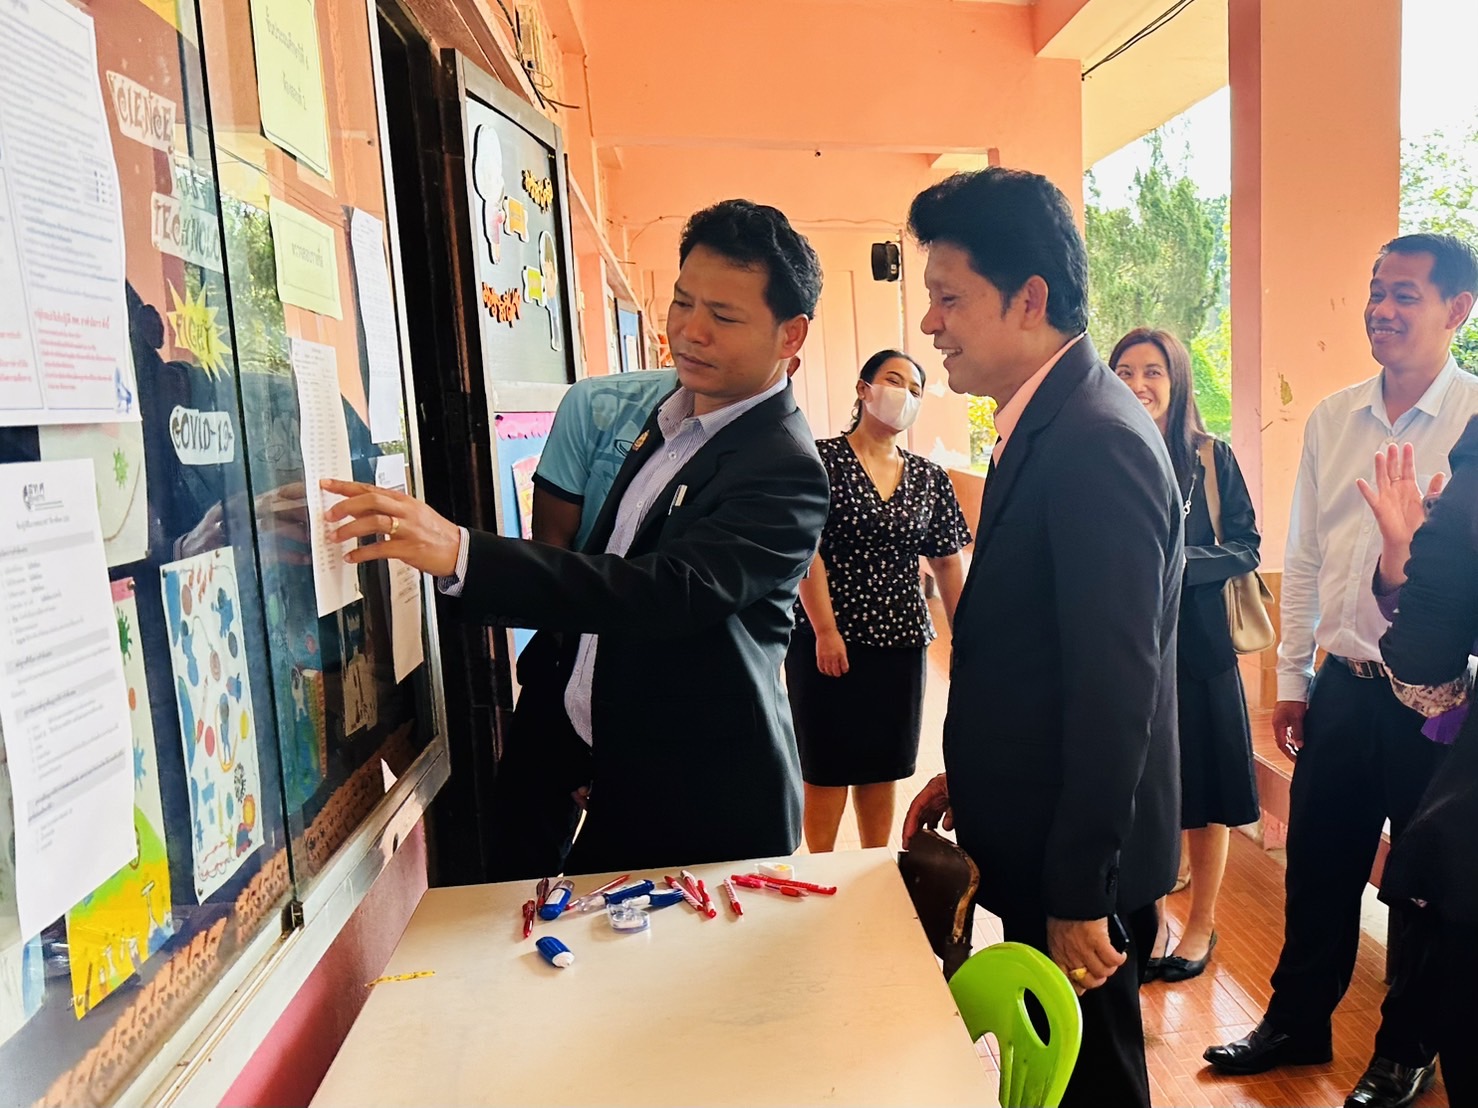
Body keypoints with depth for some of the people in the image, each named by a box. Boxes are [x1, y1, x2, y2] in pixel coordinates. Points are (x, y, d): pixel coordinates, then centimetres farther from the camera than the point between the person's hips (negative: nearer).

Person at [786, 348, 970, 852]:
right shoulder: (824, 459, -6)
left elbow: (947, 563, 10)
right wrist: (825, 631, -15)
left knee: (884, 764, 14)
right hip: (828, 639, -4)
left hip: (900, 640, 4)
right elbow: (807, 549, -11)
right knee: (828, 764, 6)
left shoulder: (929, 479, 8)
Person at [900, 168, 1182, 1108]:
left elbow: (1116, 689, -26)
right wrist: (971, 774, 13)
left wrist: (1079, 897, -20)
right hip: (1037, 828, 9)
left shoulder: (1098, 440, -24)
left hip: (1079, 861, -9)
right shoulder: (1052, 420, 6)